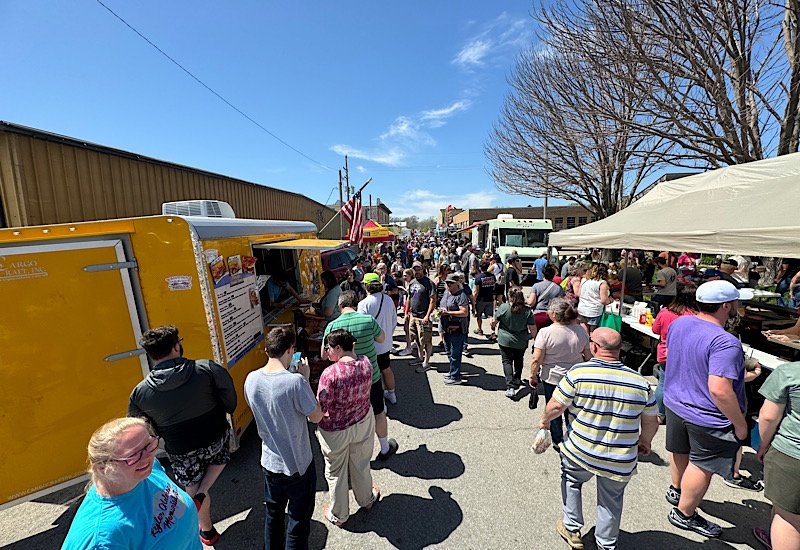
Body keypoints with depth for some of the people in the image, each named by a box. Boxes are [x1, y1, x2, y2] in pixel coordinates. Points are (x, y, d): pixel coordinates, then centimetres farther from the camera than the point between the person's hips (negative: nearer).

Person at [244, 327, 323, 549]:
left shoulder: (251, 379, -11)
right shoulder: (295, 382, -30)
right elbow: (316, 416, -17)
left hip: (269, 462, 6)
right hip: (298, 465, -5)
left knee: (273, 514, 28)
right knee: (298, 522, 17)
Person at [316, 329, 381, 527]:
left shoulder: (330, 373, -31)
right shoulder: (366, 362, -16)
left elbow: (320, 408, -23)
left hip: (335, 431, -4)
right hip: (363, 423, 4)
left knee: (336, 472, 23)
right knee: (361, 464, 30)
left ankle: (338, 515, 46)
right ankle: (366, 499, 54)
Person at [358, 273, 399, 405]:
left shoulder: (364, 304, -22)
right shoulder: (389, 300, -4)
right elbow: (394, 321, 5)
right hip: (386, 344, 6)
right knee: (386, 369, 24)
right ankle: (391, 394, 43)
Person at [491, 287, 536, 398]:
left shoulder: (503, 307, -15)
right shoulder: (528, 311, -11)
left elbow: (494, 321, -6)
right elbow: (533, 329, -9)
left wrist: (493, 327, 18)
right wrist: (532, 336, 14)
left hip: (505, 340, -2)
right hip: (521, 342, 3)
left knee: (507, 361, 4)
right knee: (518, 362, 23)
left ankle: (510, 387, -10)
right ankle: (516, 383, 37)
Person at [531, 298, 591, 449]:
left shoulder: (545, 332, -21)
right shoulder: (581, 330, -8)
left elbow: (536, 360, -19)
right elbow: (588, 355, 2)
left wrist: (533, 376, -5)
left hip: (552, 377, -4)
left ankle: (557, 441, 29)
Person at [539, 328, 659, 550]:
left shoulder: (579, 372, -18)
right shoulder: (640, 382, -7)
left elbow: (556, 407, -13)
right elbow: (651, 423, 4)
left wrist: (545, 420, 7)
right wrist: (644, 442, 24)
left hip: (580, 453, -2)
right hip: (620, 463, 2)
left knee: (571, 481, 27)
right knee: (611, 501, 25)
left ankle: (572, 528, 37)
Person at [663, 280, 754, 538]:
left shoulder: (679, 323, -5)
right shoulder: (724, 342, -30)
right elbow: (719, 390, -32)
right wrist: (740, 424, -18)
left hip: (675, 404, 7)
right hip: (707, 418, -7)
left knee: (681, 452, 28)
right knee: (702, 467, 14)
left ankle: (676, 491, 51)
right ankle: (684, 514, 32)